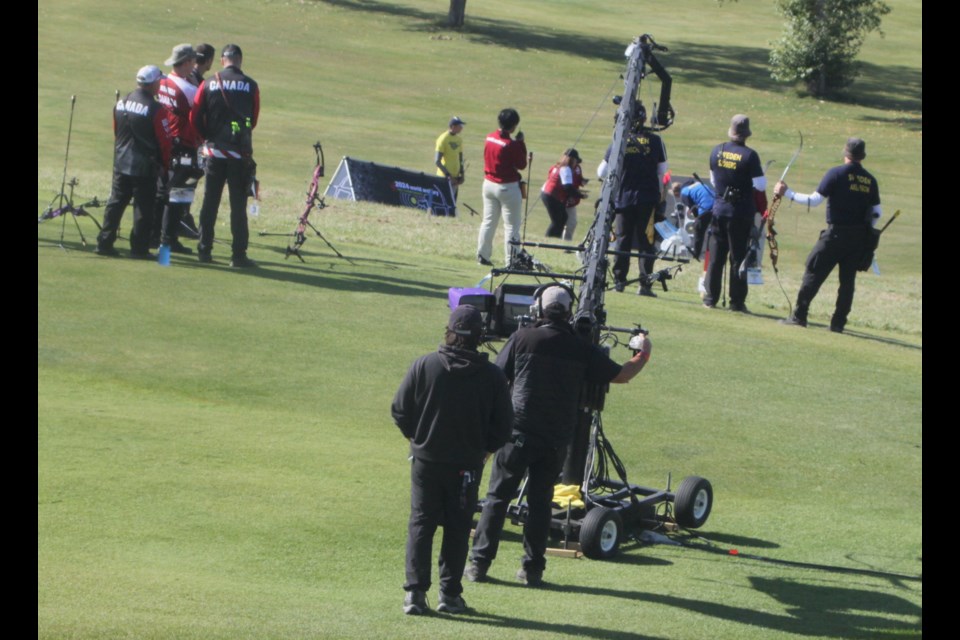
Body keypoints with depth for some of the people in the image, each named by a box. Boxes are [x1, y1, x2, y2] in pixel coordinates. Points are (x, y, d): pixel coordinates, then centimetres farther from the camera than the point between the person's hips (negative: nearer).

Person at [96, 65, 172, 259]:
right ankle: (139, 248, 4)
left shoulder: (121, 103, 6)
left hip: (121, 163, 6)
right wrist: (164, 164, 4)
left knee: (115, 203, 12)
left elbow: (116, 133, 13)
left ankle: (104, 243, 12)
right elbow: (165, 140, -11)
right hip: (145, 167, -6)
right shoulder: (156, 110, -15)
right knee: (143, 208, 2)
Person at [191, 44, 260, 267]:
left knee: (210, 202, 11)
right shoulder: (250, 85, -3)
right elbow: (254, 120, 2)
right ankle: (239, 255, -1)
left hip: (214, 151, 2)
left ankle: (205, 250, 14)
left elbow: (195, 117, 0)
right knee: (238, 205, 1)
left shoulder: (209, 84, -1)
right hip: (240, 153, -1)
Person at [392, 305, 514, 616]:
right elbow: (503, 424, -2)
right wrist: (485, 448, 15)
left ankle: (415, 591, 2)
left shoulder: (425, 366, -8)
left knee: (420, 524, 8)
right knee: (457, 528, 10)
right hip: (467, 464, 0)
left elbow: (400, 410, -3)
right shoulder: (492, 375, -7)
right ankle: (450, 593, 10)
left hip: (426, 460, 0)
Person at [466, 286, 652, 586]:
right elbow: (621, 375, 10)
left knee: (498, 497, 4)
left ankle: (479, 564, 2)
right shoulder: (582, 349, 1)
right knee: (540, 500, 11)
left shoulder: (522, 339, -6)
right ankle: (532, 569, 11)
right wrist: (644, 355, 29)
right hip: (556, 439, 2)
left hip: (519, 433, -2)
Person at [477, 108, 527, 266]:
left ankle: (482, 255, 20)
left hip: (488, 183, 7)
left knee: (488, 221, 16)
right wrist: (521, 144, -5)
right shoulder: (512, 144, -20)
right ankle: (511, 261, -1)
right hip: (507, 187, -7)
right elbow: (522, 165, -10)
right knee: (512, 225, 0)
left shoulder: (490, 138, 1)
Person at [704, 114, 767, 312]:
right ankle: (737, 302, 4)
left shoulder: (717, 151, 1)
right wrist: (763, 210, 4)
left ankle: (710, 298, 12)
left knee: (716, 256, 10)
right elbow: (760, 186, -11)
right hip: (741, 213, -4)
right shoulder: (749, 156, -13)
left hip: (719, 209, 4)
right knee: (738, 257, 2)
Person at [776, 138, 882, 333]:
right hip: (859, 239, 4)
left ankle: (799, 316, -1)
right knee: (848, 279, 10)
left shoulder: (837, 173, -8)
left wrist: (787, 193, -3)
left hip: (836, 233, -4)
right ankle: (838, 323, 9)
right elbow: (876, 212, 8)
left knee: (814, 272, 1)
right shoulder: (870, 180, 7)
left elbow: (814, 200, -11)